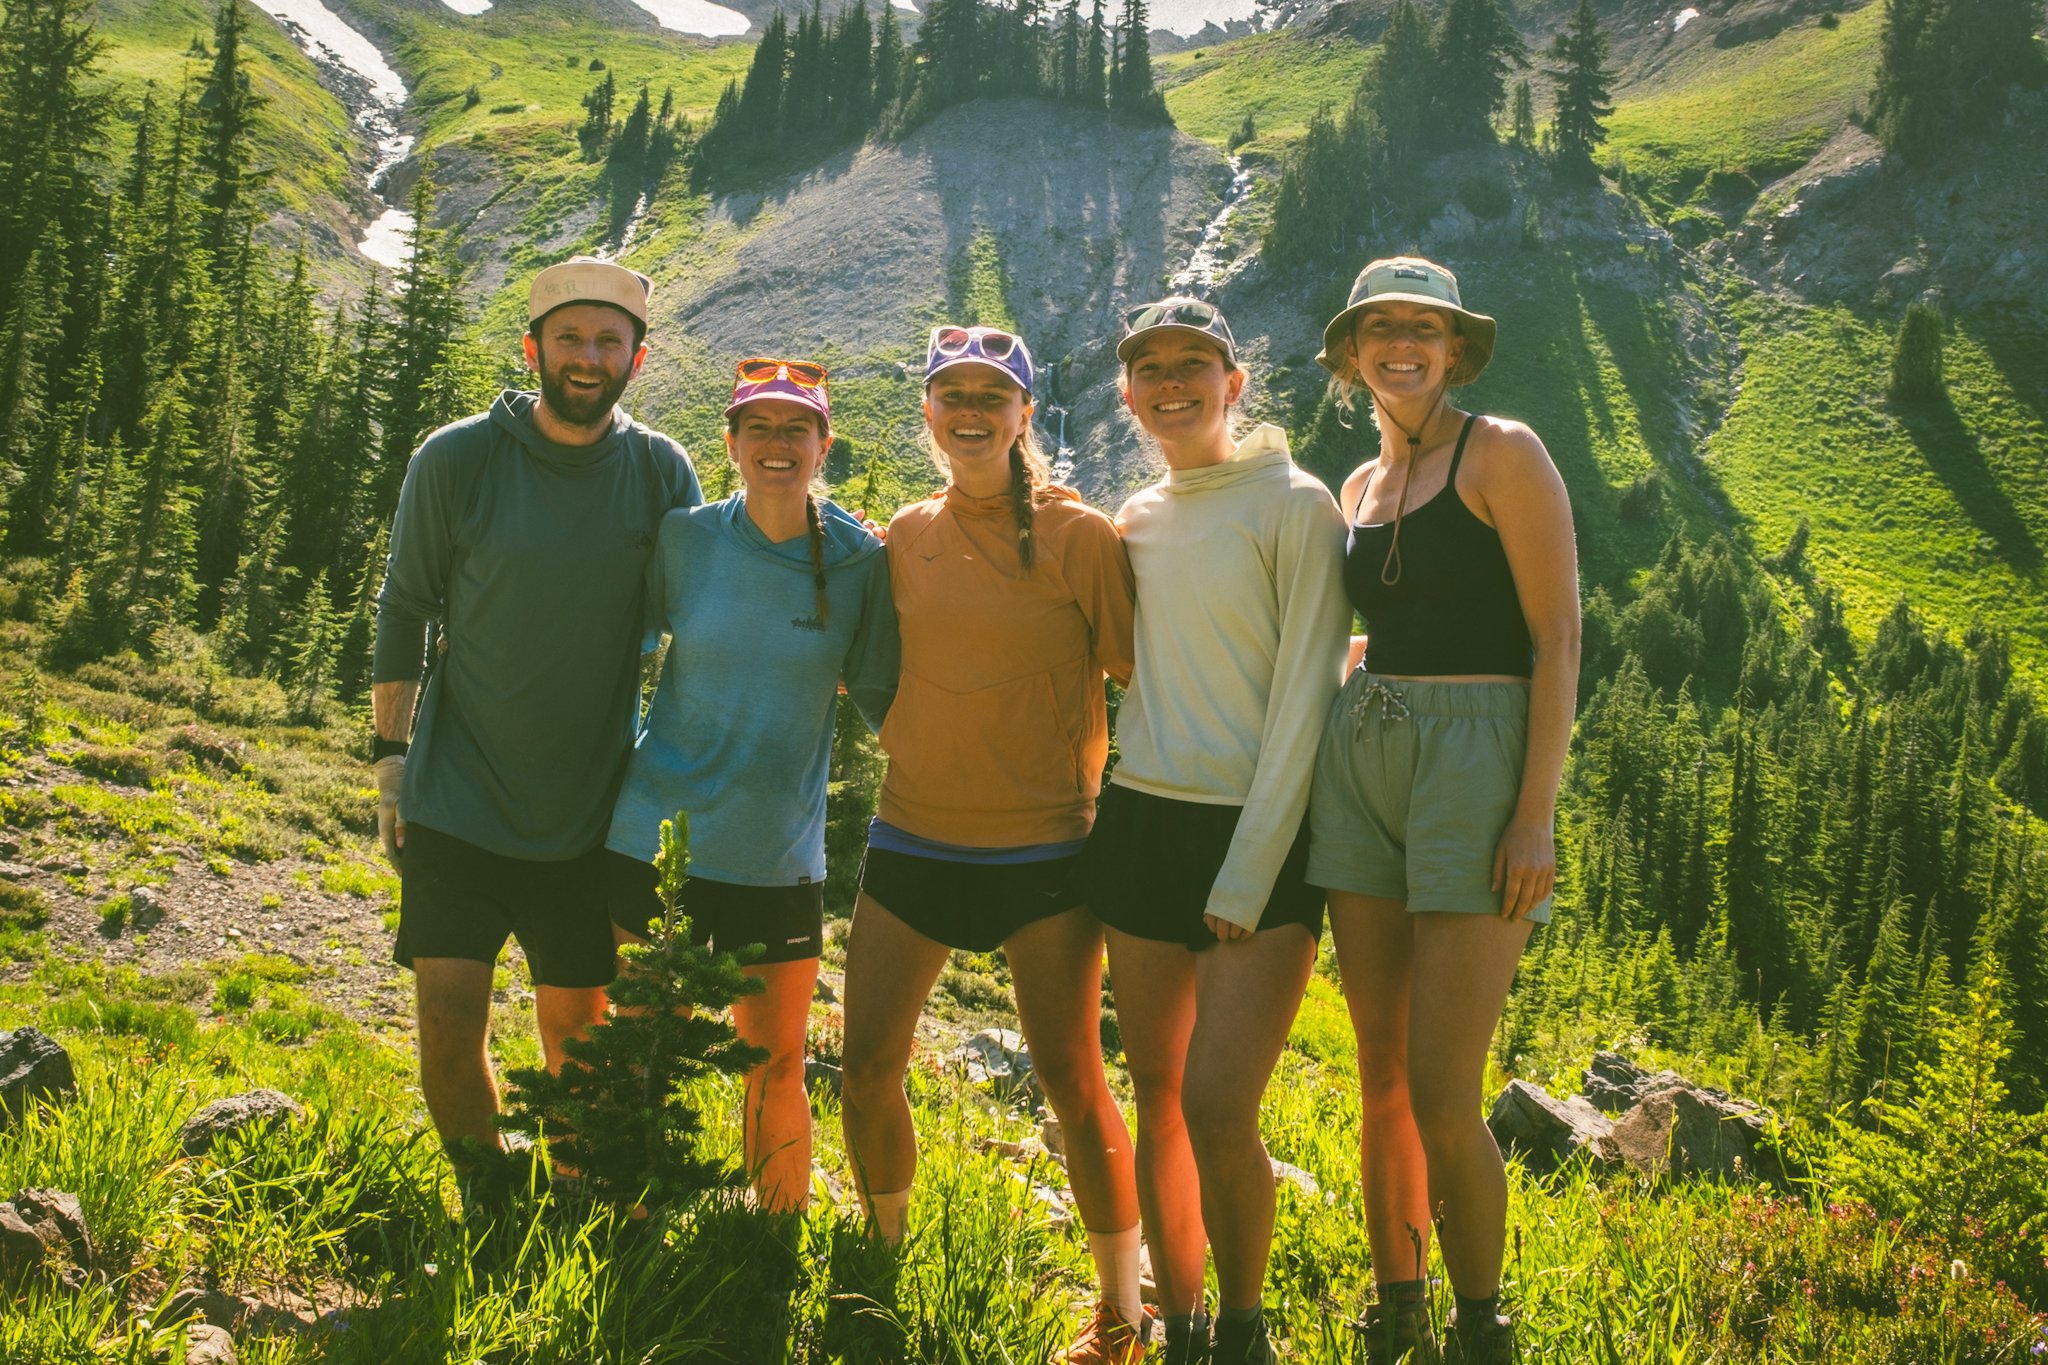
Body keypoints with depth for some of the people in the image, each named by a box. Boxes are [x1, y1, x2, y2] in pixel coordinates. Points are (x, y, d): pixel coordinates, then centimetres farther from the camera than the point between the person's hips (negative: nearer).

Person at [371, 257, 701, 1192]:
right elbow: (404, 613, 3)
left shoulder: (661, 473, -2)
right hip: (459, 800, -1)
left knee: (576, 1026, 10)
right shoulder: (455, 460, -7)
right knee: (450, 1020, -7)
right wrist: (391, 757, 0)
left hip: (590, 810, 1)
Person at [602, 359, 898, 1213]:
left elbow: (884, 699, 3)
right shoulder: (683, 541, -3)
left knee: (776, 1066, 7)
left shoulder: (857, 562, -3)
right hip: (658, 838, 0)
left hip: (779, 855, 0)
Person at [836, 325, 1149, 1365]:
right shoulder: (906, 536, 7)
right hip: (912, 839, 4)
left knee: (1072, 1082, 2)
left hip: (1044, 846, -4)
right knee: (867, 1074, 7)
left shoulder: (1079, 535, -5)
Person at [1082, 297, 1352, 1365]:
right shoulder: (1135, 520, 13)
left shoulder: (1294, 506, -5)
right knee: (1157, 1103, 7)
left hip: (1259, 834, -5)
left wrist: (1247, 877, -14)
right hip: (1142, 824, 6)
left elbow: (1303, 698, -9)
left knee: (1216, 1107, -13)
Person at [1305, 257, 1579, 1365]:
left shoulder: (1502, 453, -4)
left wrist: (1535, 814, -16)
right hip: (1362, 761, 6)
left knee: (1442, 1096, -9)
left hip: (1477, 755, -6)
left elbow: (1557, 637, -9)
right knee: (1381, 1077, 9)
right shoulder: (1364, 484, 16)